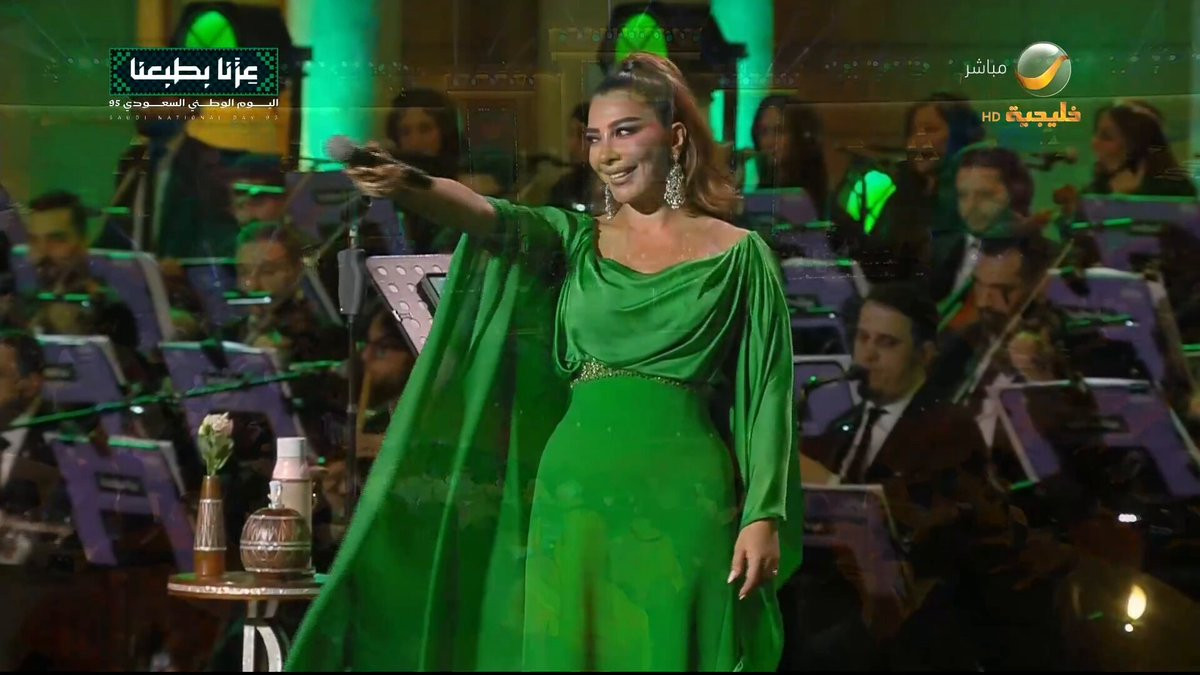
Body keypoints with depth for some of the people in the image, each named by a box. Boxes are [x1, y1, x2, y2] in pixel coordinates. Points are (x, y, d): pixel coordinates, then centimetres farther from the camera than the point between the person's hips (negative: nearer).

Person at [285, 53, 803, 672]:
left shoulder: (738, 253, 4)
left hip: (683, 503, -3)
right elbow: (486, 217, -10)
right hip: (575, 495, 3)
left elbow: (768, 395, 0)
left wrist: (765, 517, -11)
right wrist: (408, 188, -31)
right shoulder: (575, 239, 11)